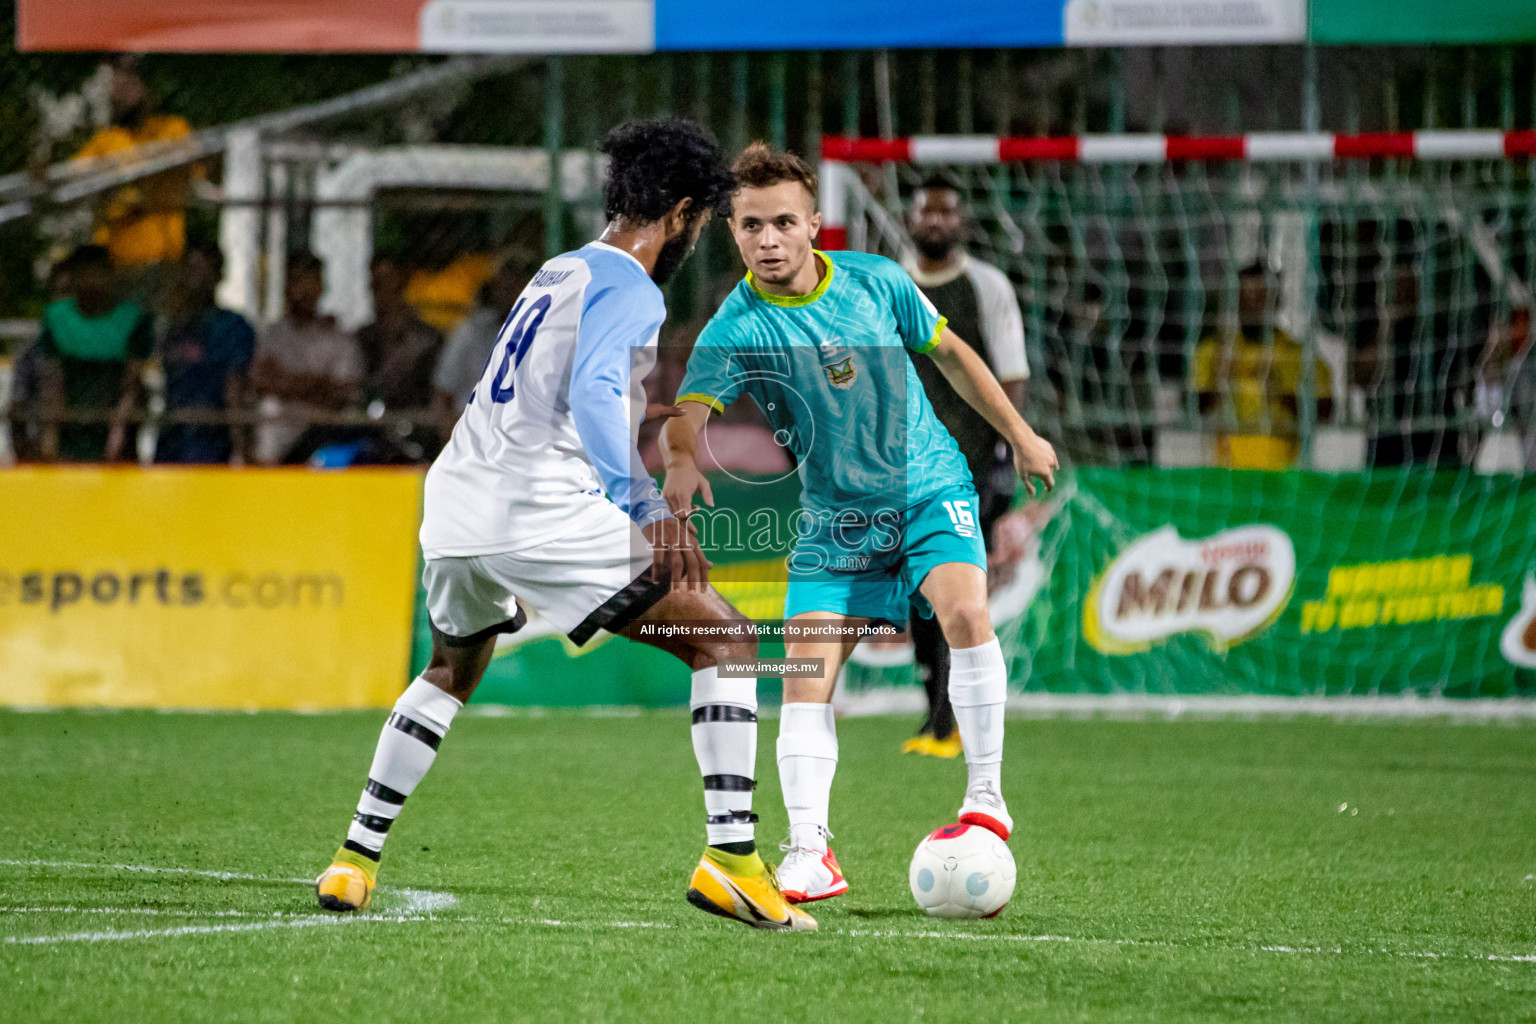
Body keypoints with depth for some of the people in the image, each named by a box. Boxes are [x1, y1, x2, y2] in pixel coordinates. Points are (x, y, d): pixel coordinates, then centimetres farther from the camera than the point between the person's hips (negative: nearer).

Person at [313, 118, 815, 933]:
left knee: (452, 672, 34)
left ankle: (354, 859, 31)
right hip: (539, 512, -8)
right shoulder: (628, 289, -4)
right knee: (724, 640, -3)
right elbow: (592, 396, -21)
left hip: (453, 501, 8)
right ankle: (730, 856, -14)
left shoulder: (559, 272, 22)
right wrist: (650, 512, -27)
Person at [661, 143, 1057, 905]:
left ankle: (986, 799, -14)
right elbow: (684, 418, -29)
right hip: (834, 518, 1)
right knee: (805, 671, -11)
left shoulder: (875, 283, -9)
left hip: (929, 488, -1)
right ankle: (809, 856, -7)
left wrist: (1020, 435, 14)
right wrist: (681, 459, -53)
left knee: (964, 612, -26)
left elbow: (951, 355, 8)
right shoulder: (734, 330, -15)